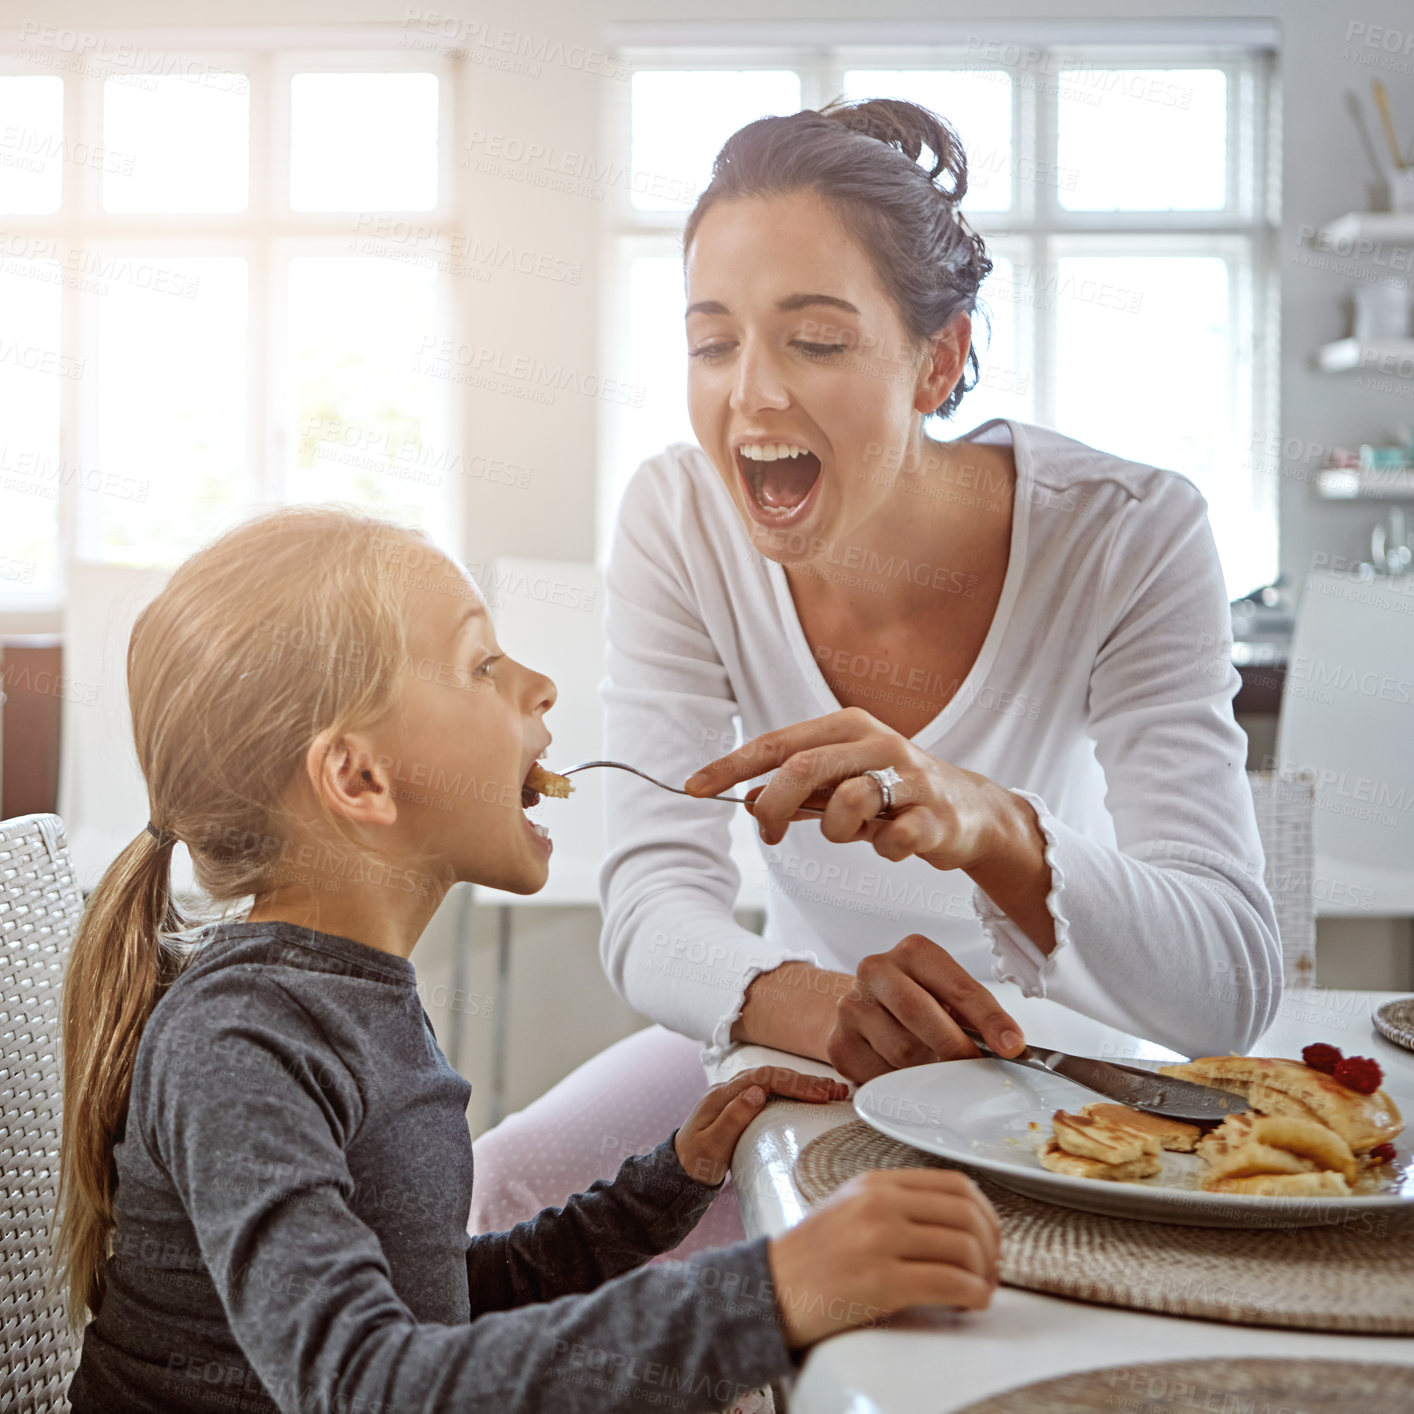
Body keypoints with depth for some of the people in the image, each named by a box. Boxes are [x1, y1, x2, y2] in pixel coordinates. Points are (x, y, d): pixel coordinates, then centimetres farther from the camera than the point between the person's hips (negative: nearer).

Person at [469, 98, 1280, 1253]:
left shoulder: (1127, 539, -22)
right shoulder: (679, 521, -15)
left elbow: (1233, 984, -28)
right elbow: (656, 908, -19)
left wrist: (986, 826, -48)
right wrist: (801, 999, -43)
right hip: (814, 1070, 3)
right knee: (499, 1197, -16)